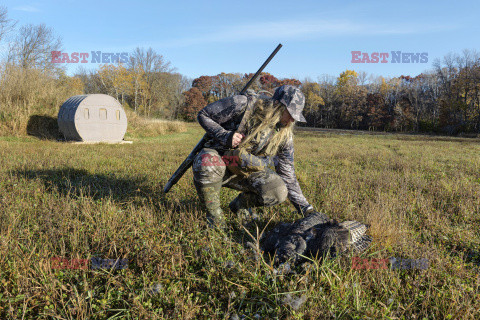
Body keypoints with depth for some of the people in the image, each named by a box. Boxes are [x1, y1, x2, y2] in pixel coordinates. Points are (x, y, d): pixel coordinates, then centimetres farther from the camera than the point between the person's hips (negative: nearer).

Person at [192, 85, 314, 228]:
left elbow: (287, 172, 1)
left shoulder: (284, 133, -5)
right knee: (207, 165, -41)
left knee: (278, 192, -23)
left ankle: (241, 204, 10)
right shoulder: (244, 104, -19)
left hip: (247, 170, 4)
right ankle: (214, 218, -15)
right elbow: (203, 115, -11)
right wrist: (225, 136, -27)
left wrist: (305, 208, -3)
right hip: (219, 157, -3)